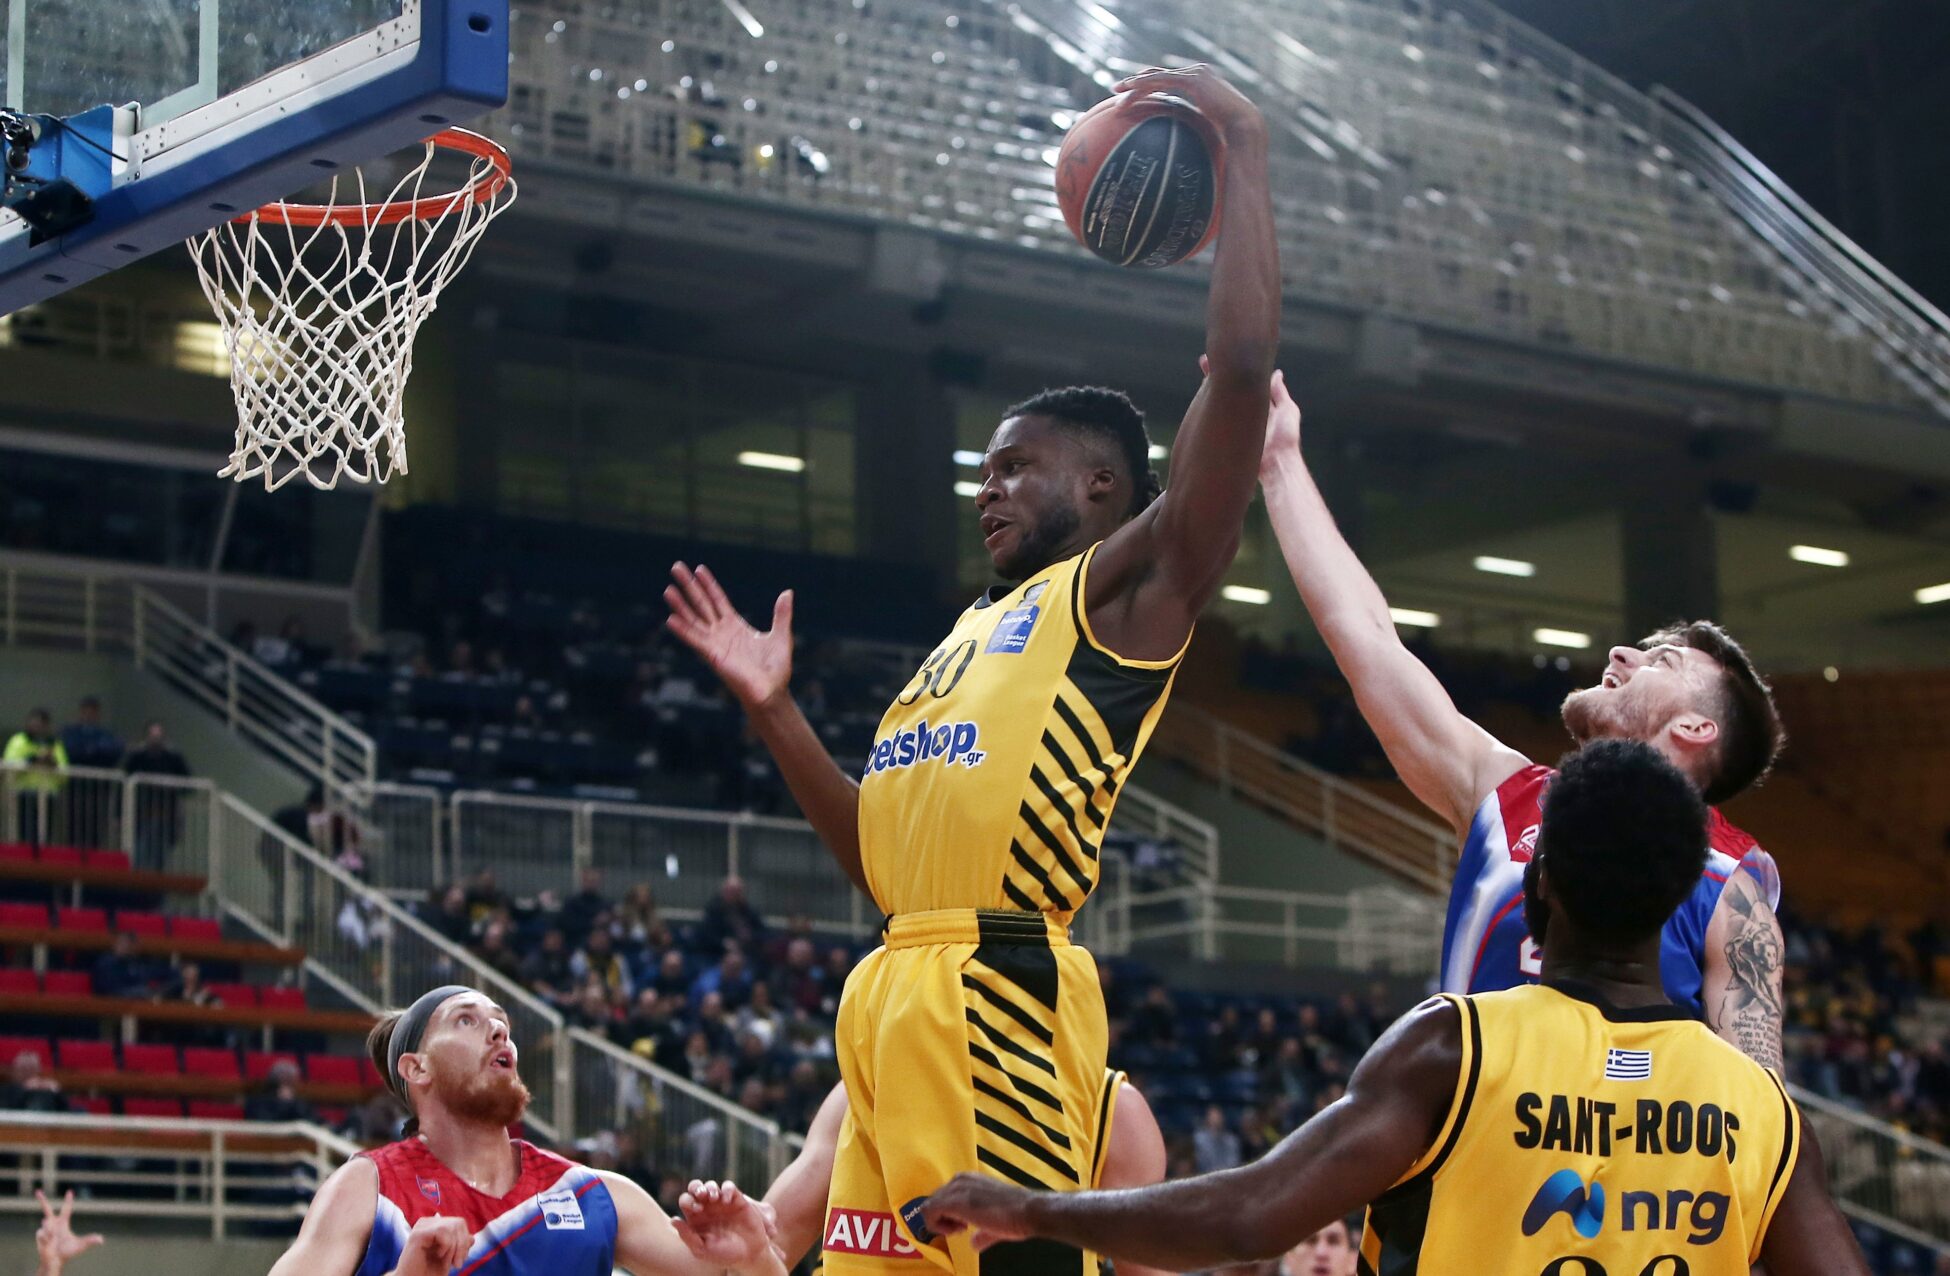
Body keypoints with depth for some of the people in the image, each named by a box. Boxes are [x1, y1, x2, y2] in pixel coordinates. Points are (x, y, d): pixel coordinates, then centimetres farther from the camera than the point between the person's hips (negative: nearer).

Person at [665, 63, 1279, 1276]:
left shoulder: (1130, 589, 3)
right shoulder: (975, 630, 27)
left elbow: (1242, 367, -10)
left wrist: (1243, 147, -4)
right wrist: (775, 709, 22)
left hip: (997, 993, -8)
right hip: (897, 992, 8)